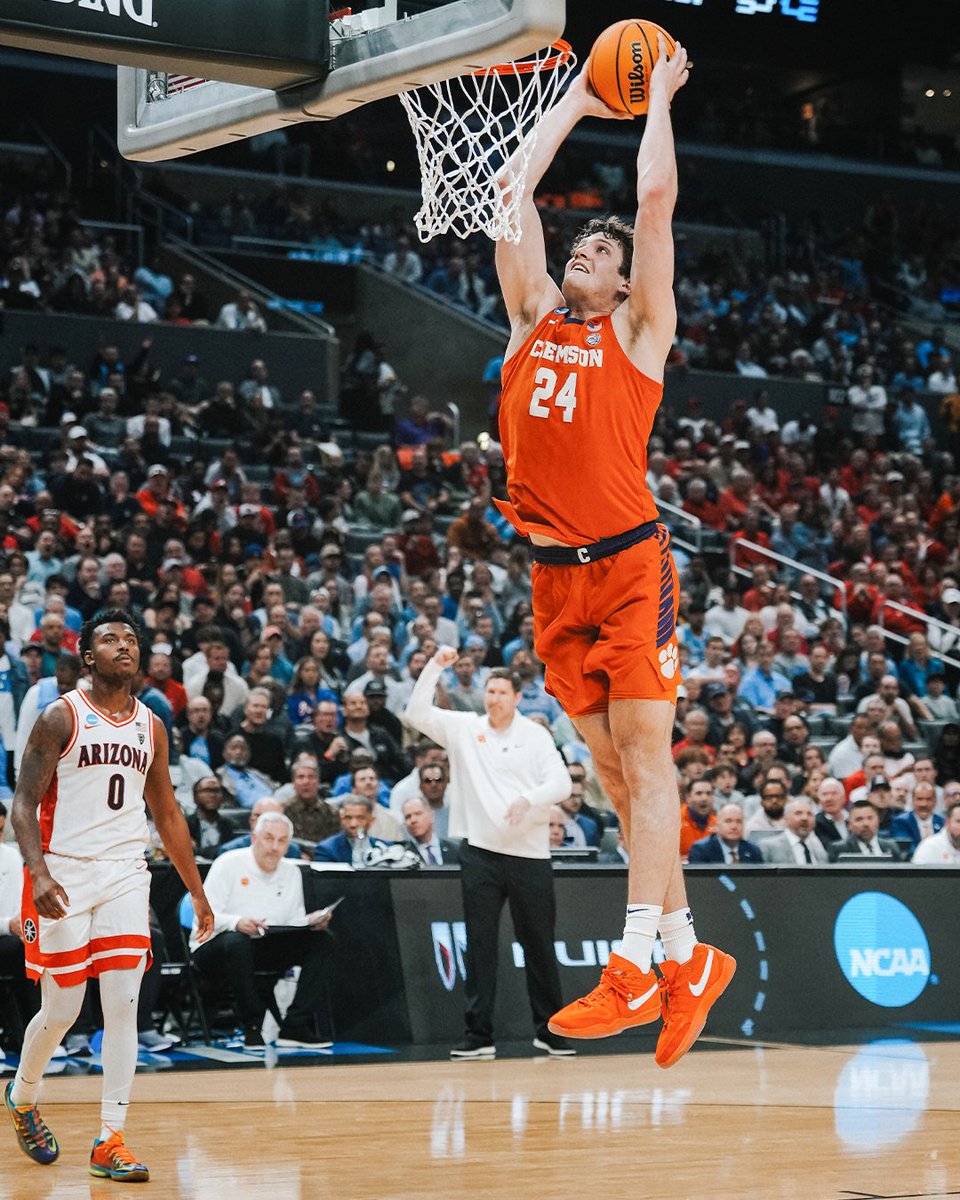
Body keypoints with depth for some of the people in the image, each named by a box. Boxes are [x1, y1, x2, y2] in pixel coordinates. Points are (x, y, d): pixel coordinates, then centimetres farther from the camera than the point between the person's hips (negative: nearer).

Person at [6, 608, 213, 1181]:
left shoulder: (151, 726, 11)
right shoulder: (61, 717, -4)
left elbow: (167, 814, 18)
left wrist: (198, 892, 17)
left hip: (125, 875, 4)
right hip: (64, 875, -4)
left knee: (124, 1005, -6)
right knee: (62, 1011, 1)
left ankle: (110, 1142, -3)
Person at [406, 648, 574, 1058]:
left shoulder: (535, 735, 3)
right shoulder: (463, 728, 7)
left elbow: (561, 782, -5)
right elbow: (417, 713, -2)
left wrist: (528, 799, -23)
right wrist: (435, 666, -11)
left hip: (529, 855, -1)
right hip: (479, 854, 1)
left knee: (539, 947, 6)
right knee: (480, 946, 0)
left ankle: (549, 1031, 17)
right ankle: (479, 1035, 2)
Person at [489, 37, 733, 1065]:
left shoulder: (637, 331, 4)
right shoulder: (532, 319, 15)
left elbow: (657, 197, -1)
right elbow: (514, 190, 17)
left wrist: (659, 97, 10)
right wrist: (577, 100, 24)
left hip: (629, 565, -5)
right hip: (554, 574, 5)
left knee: (643, 755, -8)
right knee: (611, 767, 6)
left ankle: (634, 967, -12)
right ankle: (687, 957, 13)